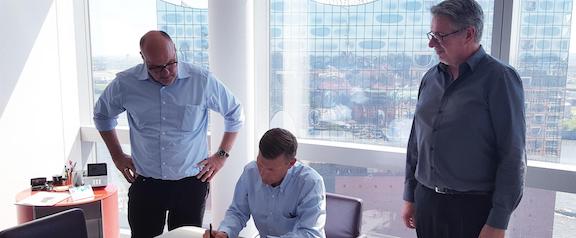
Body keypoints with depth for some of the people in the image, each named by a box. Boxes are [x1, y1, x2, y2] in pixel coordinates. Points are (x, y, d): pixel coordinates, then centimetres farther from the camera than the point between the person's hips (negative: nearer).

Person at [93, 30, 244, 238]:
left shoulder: (202, 81, -9)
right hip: (145, 184, 1)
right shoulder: (124, 83, -6)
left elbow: (234, 114, 6)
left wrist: (221, 156, 2)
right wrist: (117, 156, 11)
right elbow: (102, 115, 15)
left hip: (191, 182, -1)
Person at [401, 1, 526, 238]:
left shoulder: (499, 78, -10)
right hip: (426, 201, 5)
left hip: (473, 208, -5)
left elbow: (513, 156, -12)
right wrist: (409, 196, 12)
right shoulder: (430, 78, 7)